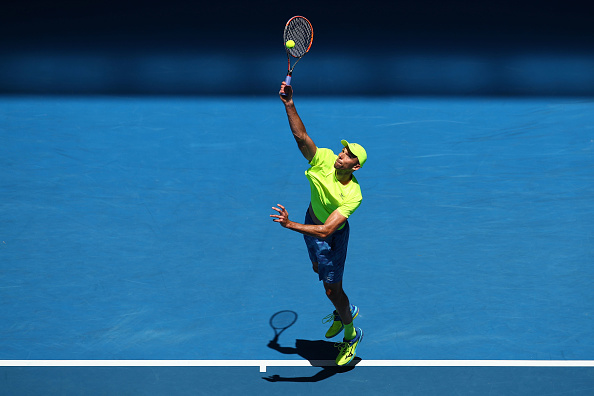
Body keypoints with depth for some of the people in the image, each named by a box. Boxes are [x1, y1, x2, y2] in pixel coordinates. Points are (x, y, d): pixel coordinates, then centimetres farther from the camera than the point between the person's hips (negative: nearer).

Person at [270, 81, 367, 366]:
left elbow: (326, 230, -43)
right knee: (319, 269, 28)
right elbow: (300, 135, -33)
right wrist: (289, 104, -45)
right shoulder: (324, 159, -23)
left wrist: (290, 225, -52)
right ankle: (346, 310, 55)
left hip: (333, 235, -7)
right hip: (312, 219, 7)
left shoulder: (353, 195, -36)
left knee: (332, 290, 1)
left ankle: (351, 335, 29)